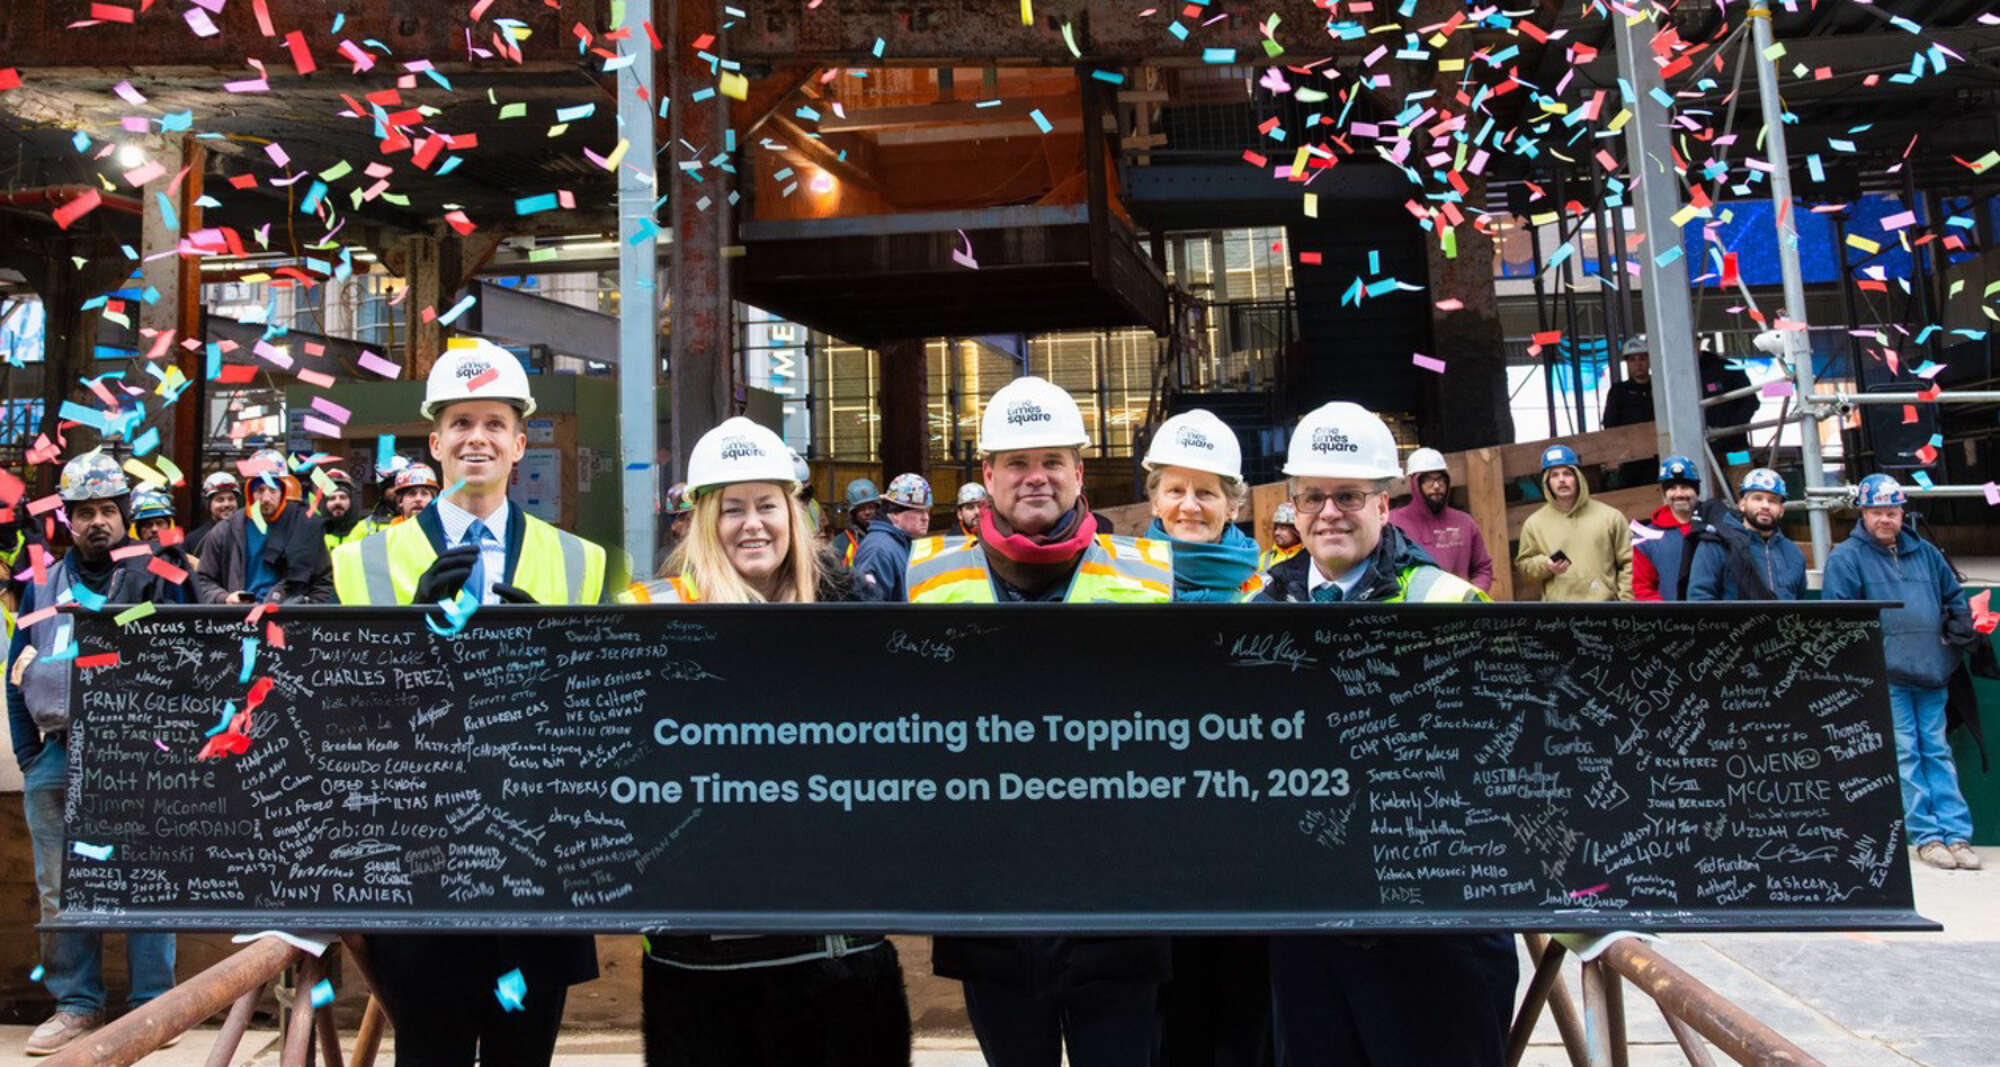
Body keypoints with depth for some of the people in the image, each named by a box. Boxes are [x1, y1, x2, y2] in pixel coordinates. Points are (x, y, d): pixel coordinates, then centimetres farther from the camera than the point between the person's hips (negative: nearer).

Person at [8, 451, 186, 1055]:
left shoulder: (154, 577, 2)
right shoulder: (43, 583, 14)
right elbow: (18, 672, 16)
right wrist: (27, 753, 8)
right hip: (56, 754, 4)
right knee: (59, 890, 8)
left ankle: (153, 1004, 6)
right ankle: (76, 1005, 19)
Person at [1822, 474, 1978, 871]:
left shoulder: (1925, 553, 17)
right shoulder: (1845, 558, -1)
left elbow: (1955, 596, 28)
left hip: (1930, 674, 5)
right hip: (1883, 675, -5)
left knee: (1937, 752, 7)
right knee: (1904, 755, -1)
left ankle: (1956, 833, 10)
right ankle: (1926, 835, 4)